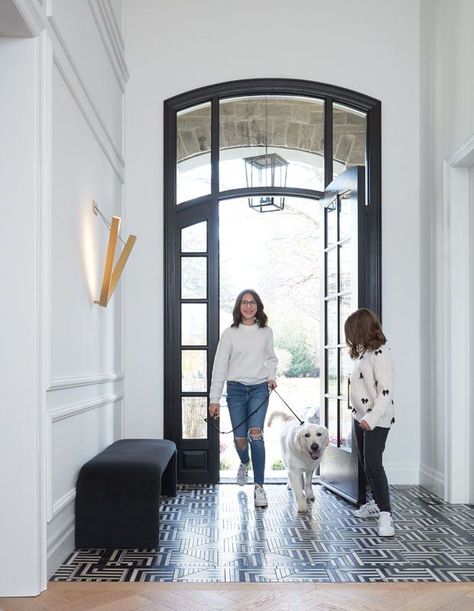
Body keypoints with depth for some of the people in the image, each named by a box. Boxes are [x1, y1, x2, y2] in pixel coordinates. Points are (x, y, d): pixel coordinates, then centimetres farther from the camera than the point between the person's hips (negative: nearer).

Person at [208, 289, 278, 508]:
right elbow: (219, 366, -1)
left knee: (255, 434, -16)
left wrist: (271, 377, 1)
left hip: (259, 388, 0)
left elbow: (271, 358, 21)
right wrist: (214, 399, -5)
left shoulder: (266, 332, 5)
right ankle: (244, 463, 40)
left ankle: (259, 487, -9)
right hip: (236, 389, 0)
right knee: (240, 439, 4)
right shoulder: (230, 333, -1)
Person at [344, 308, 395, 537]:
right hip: (361, 417, 10)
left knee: (373, 464, -15)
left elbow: (386, 391, -24)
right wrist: (362, 415, 15)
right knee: (365, 464, 16)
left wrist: (371, 419, -32)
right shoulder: (364, 353, 10)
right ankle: (373, 504, 30)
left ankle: (385, 515, -12)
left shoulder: (380, 354, -18)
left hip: (376, 420, -10)